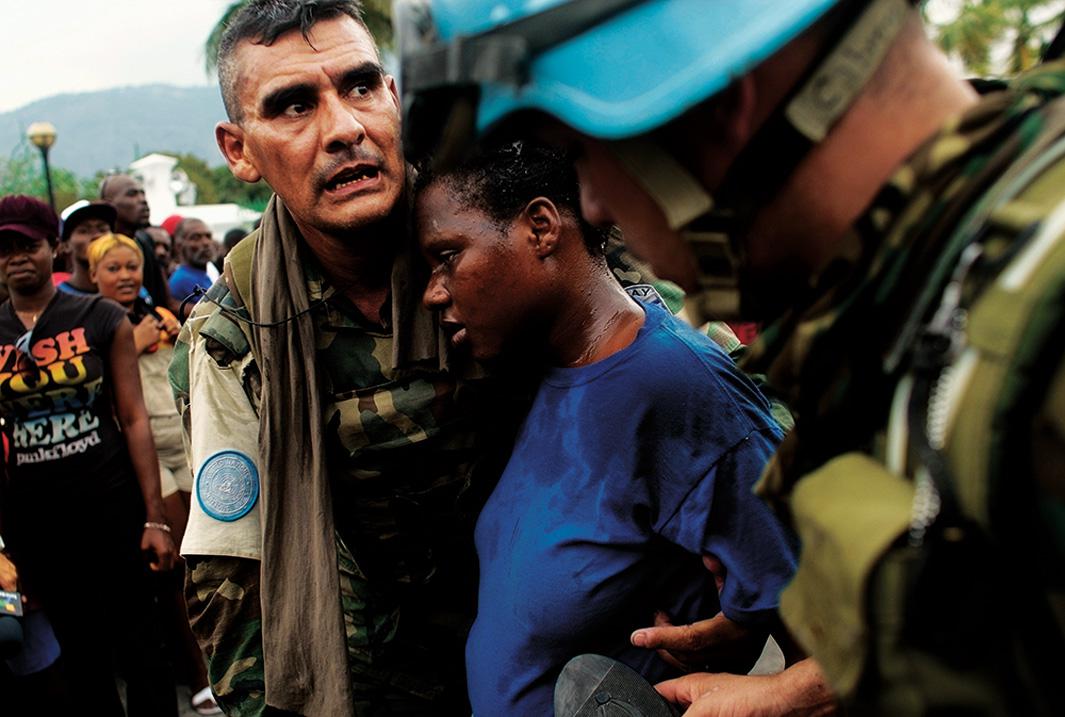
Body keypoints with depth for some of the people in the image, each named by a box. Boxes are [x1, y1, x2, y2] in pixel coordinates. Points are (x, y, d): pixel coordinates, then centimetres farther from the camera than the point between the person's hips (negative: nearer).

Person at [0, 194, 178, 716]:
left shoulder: (102, 320, -1)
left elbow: (134, 419, -3)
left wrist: (154, 517, -6)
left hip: (111, 506, -2)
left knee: (138, 643, 5)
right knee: (79, 652, 15)